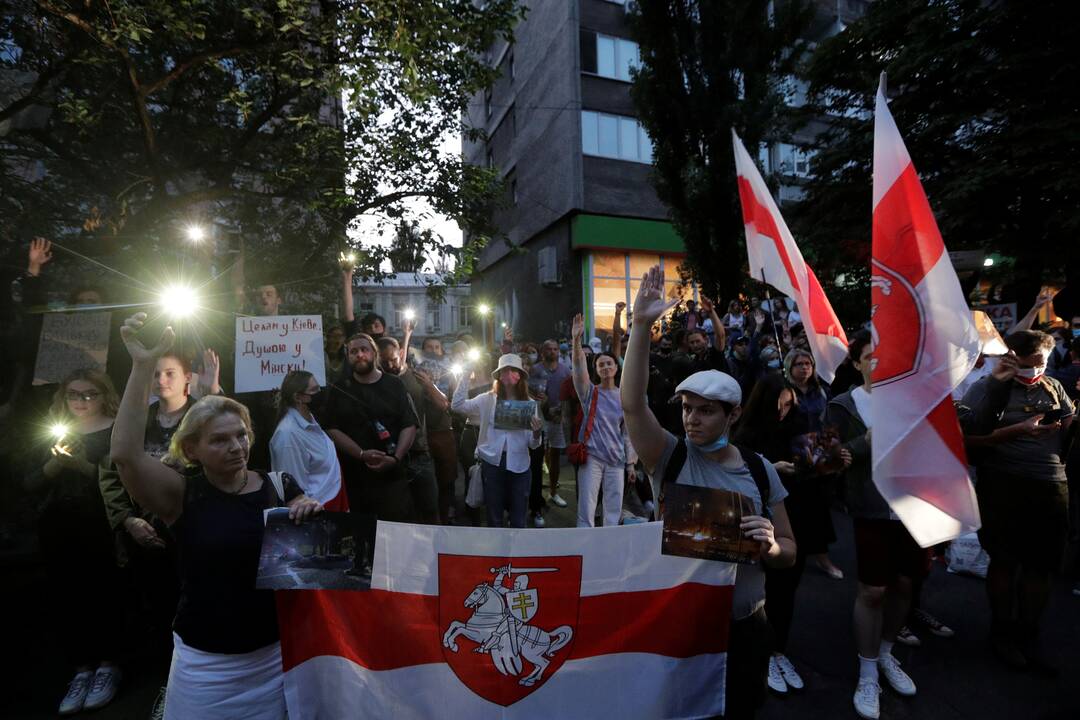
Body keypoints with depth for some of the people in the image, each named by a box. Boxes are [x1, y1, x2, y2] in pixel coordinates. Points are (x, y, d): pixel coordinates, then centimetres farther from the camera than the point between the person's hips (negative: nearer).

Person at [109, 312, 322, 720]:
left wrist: (312, 515, -19)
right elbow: (125, 455, -25)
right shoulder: (182, 492, -8)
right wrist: (143, 366, -29)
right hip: (206, 662, -2)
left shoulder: (279, 488, -3)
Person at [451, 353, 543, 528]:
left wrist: (537, 433, -19)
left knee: (518, 521, 10)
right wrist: (467, 376, -11)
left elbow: (532, 444, 4)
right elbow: (457, 405, -12)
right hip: (492, 463, 0)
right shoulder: (487, 400, 2)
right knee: (494, 519, 13)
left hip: (519, 465, 1)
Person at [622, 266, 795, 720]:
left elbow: (788, 553, 5)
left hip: (744, 627, 2)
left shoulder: (759, 470, -3)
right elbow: (632, 404, -27)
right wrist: (642, 326, -35)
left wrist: (770, 546, -20)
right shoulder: (671, 457, -10)